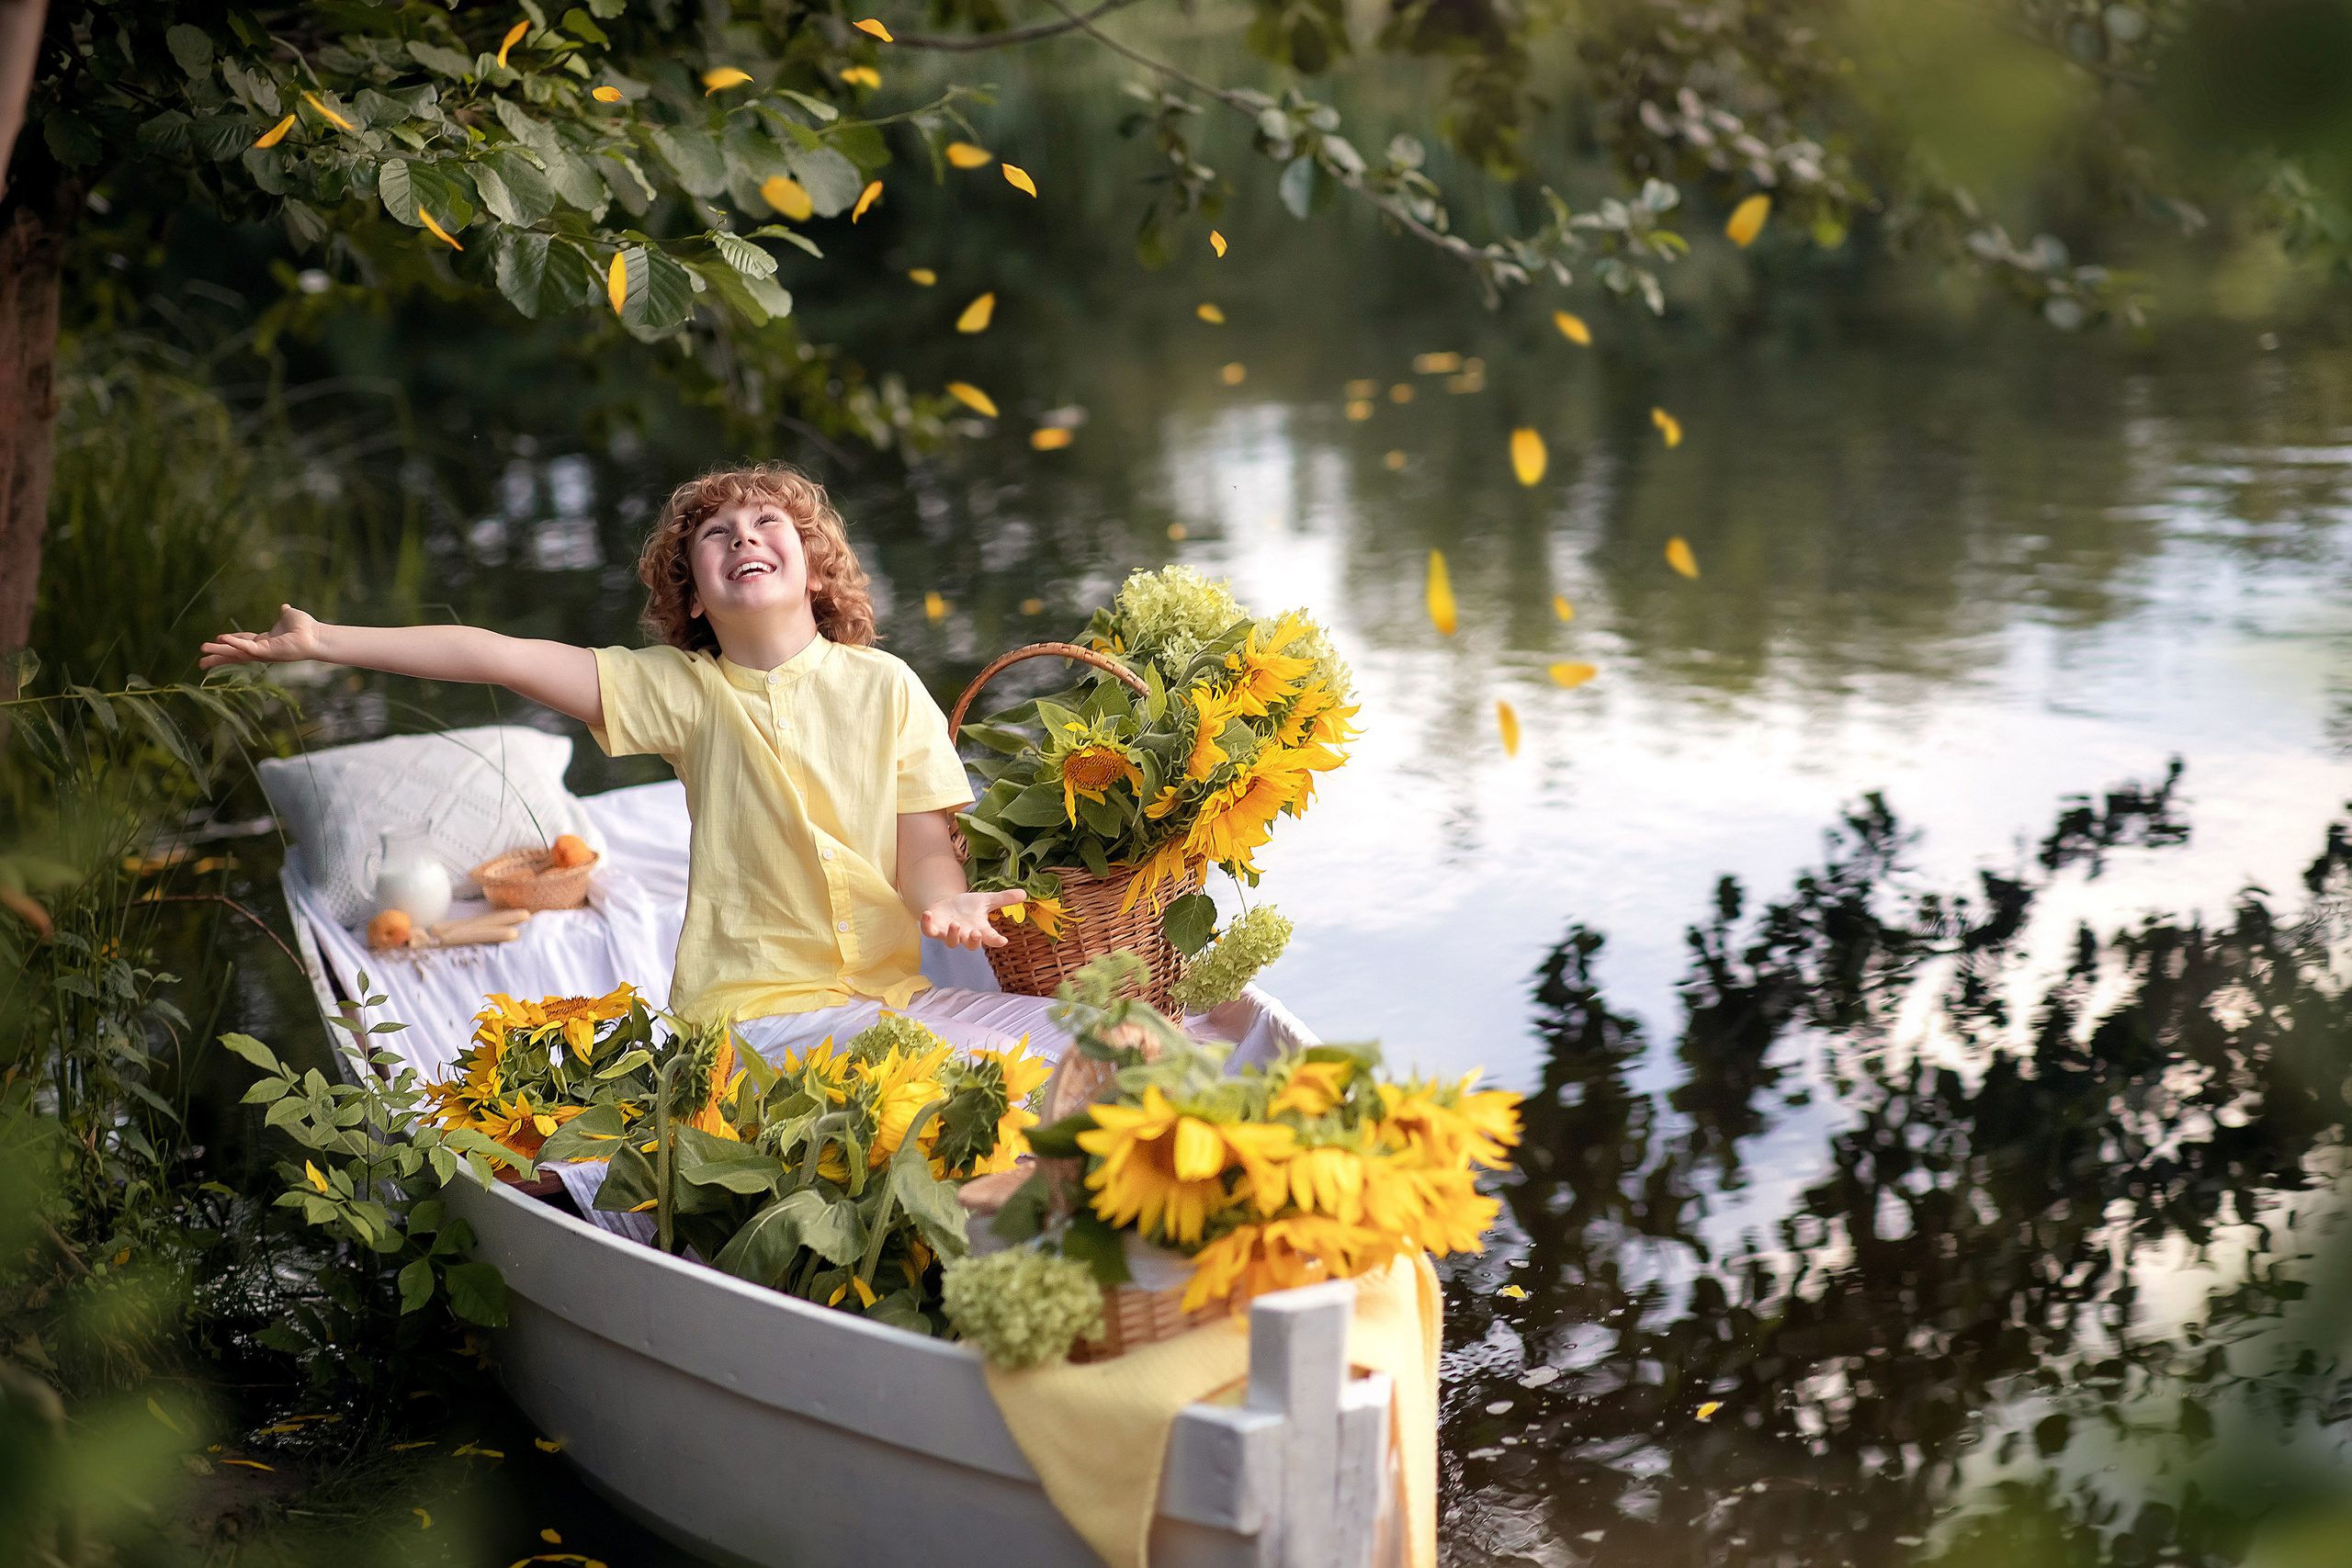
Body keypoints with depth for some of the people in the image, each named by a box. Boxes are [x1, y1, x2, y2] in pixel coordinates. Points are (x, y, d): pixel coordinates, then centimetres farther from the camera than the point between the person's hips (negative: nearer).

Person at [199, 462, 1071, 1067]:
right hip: (747, 1019, -3)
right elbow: (500, 658, 1)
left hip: (892, 992, 3)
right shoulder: (682, 689, 4)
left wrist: (947, 901, -21)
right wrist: (321, 642, 0)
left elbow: (926, 849, 2)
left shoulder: (884, 686, 5)